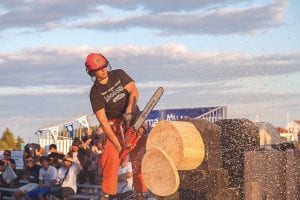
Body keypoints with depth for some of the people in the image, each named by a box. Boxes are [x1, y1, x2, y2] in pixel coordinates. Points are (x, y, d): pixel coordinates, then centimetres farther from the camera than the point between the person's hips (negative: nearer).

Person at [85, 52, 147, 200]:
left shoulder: (119, 75, -3)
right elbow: (103, 120, -13)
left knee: (139, 156, -9)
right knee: (110, 157, -13)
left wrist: (128, 111, -31)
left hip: (134, 120, 1)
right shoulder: (95, 93, -8)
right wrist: (117, 144, -20)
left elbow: (134, 92, -13)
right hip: (115, 125, -1)